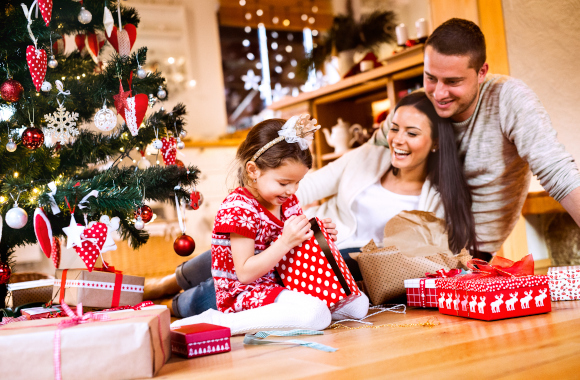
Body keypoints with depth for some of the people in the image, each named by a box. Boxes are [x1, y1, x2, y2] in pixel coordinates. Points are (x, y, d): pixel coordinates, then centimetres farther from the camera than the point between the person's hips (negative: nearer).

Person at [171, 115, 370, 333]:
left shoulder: (288, 201, 8)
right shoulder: (239, 209, -18)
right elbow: (245, 273, -21)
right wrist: (285, 242, -28)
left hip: (282, 285, 9)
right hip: (244, 295, -9)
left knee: (358, 304, 2)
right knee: (316, 315, -33)